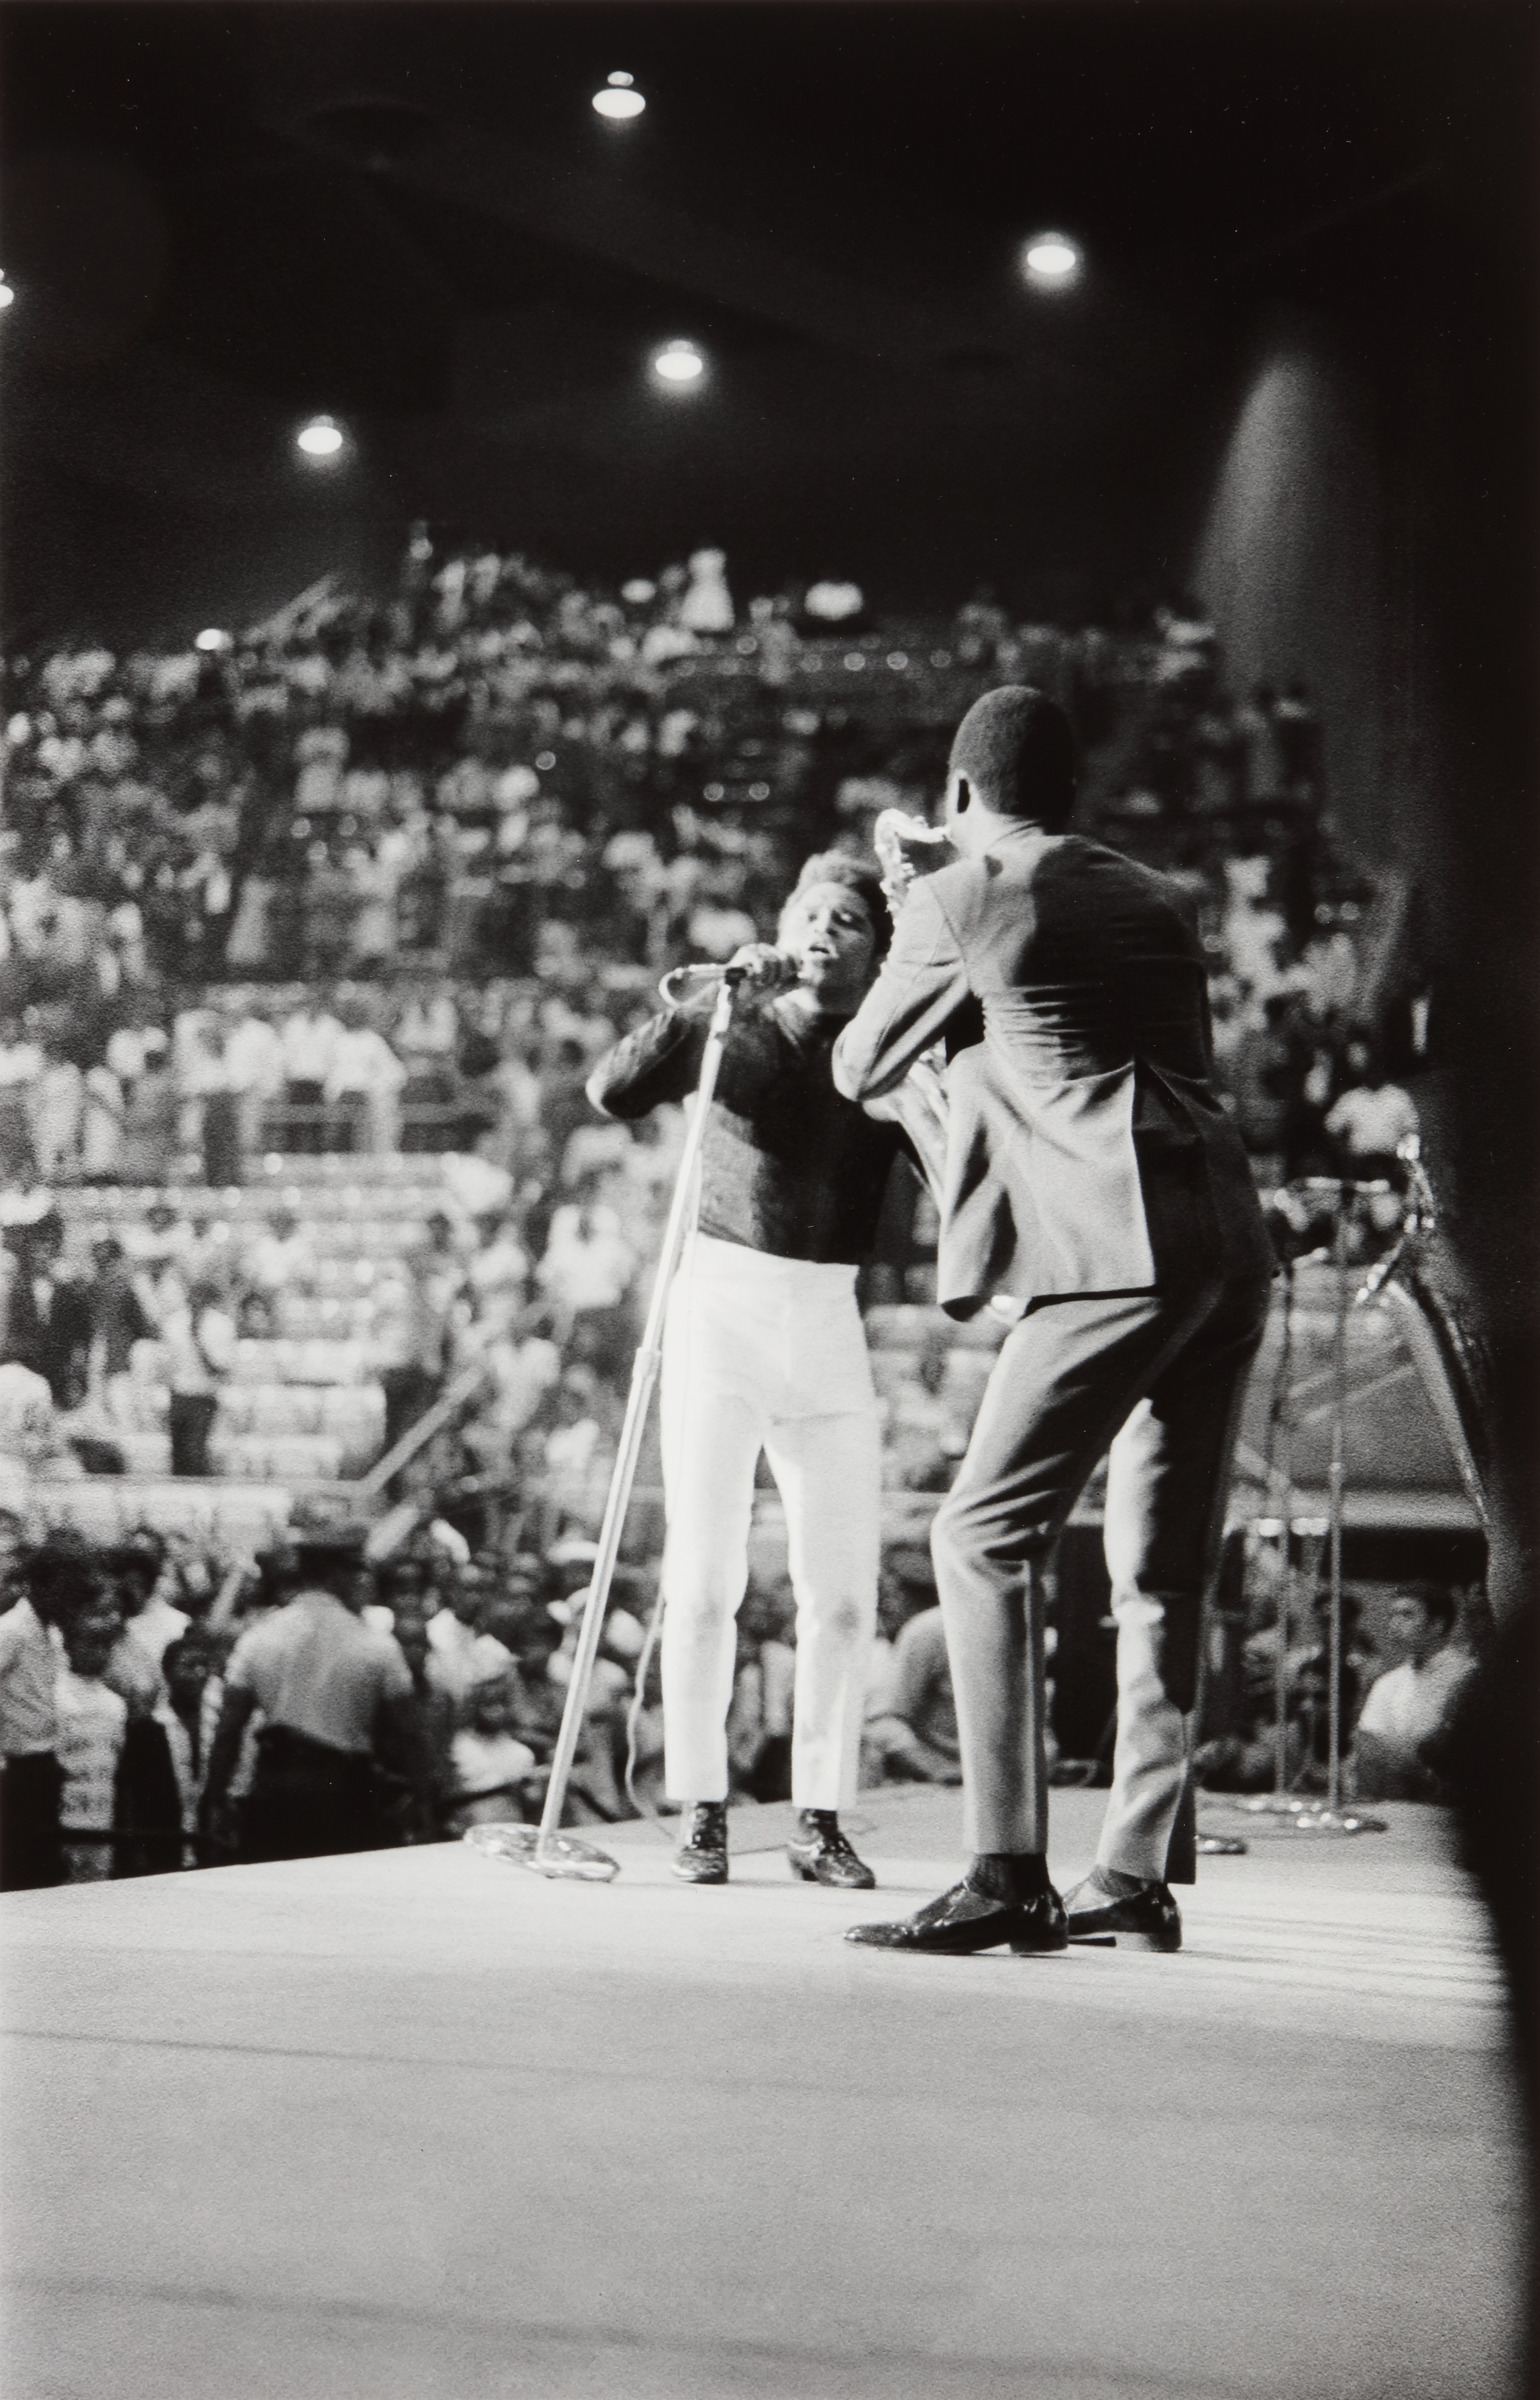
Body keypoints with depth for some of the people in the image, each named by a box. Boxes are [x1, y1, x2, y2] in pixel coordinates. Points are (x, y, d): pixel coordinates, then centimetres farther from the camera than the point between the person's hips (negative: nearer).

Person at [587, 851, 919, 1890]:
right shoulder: (733, 1030, 3)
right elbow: (615, 1091, -13)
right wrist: (715, 998, -21)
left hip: (828, 1319, 2)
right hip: (721, 1302, -2)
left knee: (844, 1592, -1)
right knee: (704, 1581, -3)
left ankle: (821, 1817, 9)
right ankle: (702, 1813, 6)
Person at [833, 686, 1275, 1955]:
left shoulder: (957, 901, 2)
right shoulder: (1158, 901, 20)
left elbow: (858, 1070, 13)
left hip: (1117, 1255, -7)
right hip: (1229, 1250, 7)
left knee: (985, 1539, -4)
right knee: (1163, 1568, 11)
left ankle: (1009, 1877, -10)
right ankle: (1138, 1872, 11)